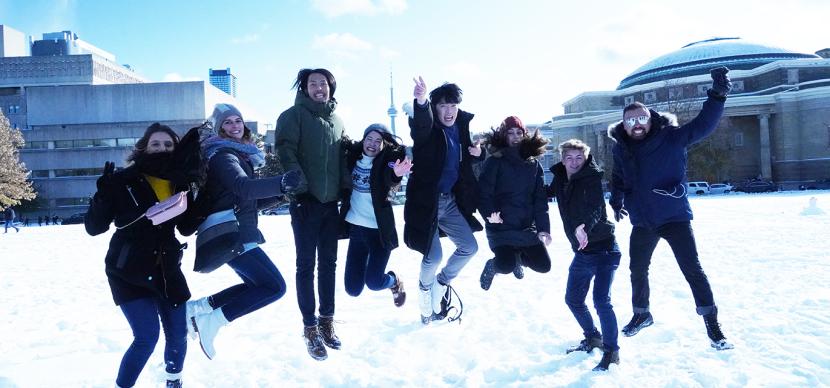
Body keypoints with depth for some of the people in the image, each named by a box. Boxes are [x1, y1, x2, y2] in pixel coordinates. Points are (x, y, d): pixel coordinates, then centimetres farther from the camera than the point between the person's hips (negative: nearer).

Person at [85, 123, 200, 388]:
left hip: (167, 269, 4)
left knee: (178, 334, 8)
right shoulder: (124, 181, -14)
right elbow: (94, 227, -14)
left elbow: (188, 228, 3)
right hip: (128, 270, -4)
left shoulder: (181, 183, -1)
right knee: (148, 336, -13)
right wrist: (104, 195, -31)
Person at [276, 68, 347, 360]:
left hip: (331, 201, 6)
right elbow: (286, 150, -13)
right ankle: (310, 328, 9)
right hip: (306, 201, -5)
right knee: (307, 265, 1)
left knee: (328, 263, 12)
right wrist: (300, 184, -23)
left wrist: (348, 187, 8)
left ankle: (327, 322, 23)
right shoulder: (294, 115, -3)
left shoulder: (337, 120, 15)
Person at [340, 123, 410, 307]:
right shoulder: (352, 156, 2)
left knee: (373, 282, -10)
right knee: (353, 288, 6)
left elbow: (390, 181, -30)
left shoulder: (387, 160, -9)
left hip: (379, 229, -4)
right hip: (356, 227, 4)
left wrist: (395, 174, -53)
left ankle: (395, 281, 26)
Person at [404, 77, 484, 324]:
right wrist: (420, 102, -62)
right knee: (434, 256, -7)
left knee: (469, 247, 8)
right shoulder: (427, 128, -14)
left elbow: (468, 159, 19)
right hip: (426, 200, -6)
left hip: (451, 200, 6)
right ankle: (425, 289, 26)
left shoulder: (462, 126, 4)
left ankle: (442, 282, 33)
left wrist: (478, 153, -5)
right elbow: (419, 126, -40)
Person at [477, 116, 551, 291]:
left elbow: (540, 198, 4)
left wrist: (543, 228, -4)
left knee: (543, 265, -3)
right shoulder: (495, 160, -4)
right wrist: (489, 212, -26)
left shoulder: (533, 163, 7)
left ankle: (517, 256, 30)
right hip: (501, 225, -4)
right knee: (506, 267, -21)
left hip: (527, 226, 4)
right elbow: (484, 191, -10)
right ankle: (493, 264, 17)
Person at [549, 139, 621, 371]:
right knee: (573, 299, 15)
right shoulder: (560, 181, 4)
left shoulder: (592, 179, -14)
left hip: (604, 247, -7)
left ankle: (611, 351, -1)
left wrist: (583, 227, -49)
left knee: (601, 300, -16)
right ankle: (592, 338, 37)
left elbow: (595, 209, -31)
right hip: (582, 251, 8)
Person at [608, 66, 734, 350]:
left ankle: (711, 322, 10)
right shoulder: (620, 148, 1)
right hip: (642, 222, 4)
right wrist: (617, 202, -2)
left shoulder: (671, 137, -11)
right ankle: (641, 314, 40)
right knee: (637, 271, 16)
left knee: (692, 269, -5)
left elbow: (702, 125, -22)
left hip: (675, 217, -4)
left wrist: (718, 95, -36)